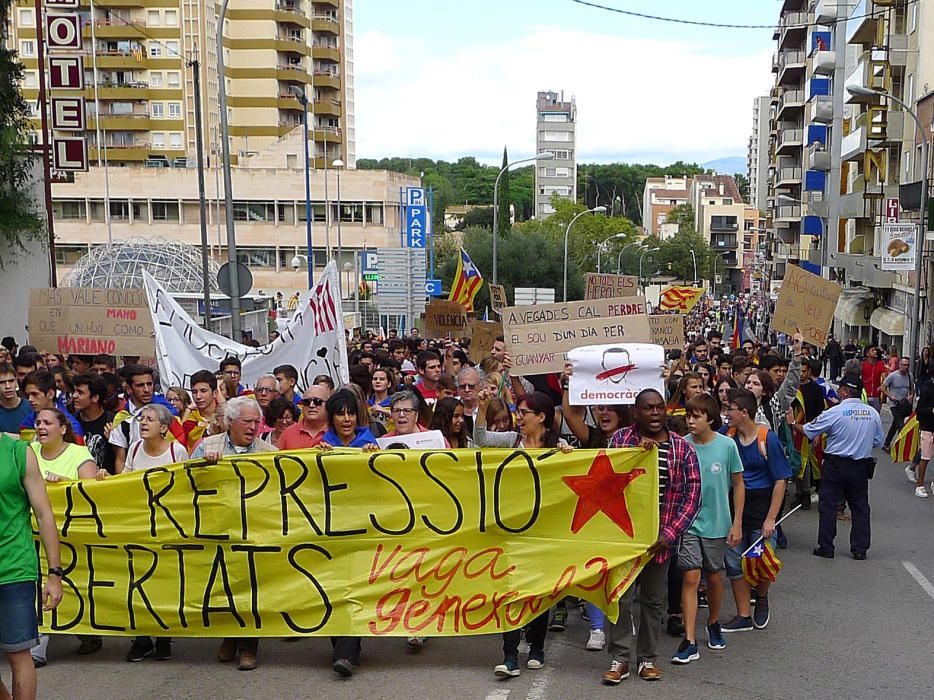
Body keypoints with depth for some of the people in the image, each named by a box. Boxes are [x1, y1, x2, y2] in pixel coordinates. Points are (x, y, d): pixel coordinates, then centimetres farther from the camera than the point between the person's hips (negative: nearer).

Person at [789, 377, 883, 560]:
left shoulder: (834, 413, -15)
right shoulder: (872, 413, -2)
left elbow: (808, 431, -7)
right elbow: (878, 441, 8)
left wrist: (792, 423, 10)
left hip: (836, 465, -4)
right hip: (861, 467, 4)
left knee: (828, 505, 5)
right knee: (860, 506, 13)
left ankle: (826, 547, 9)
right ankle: (860, 549, 16)